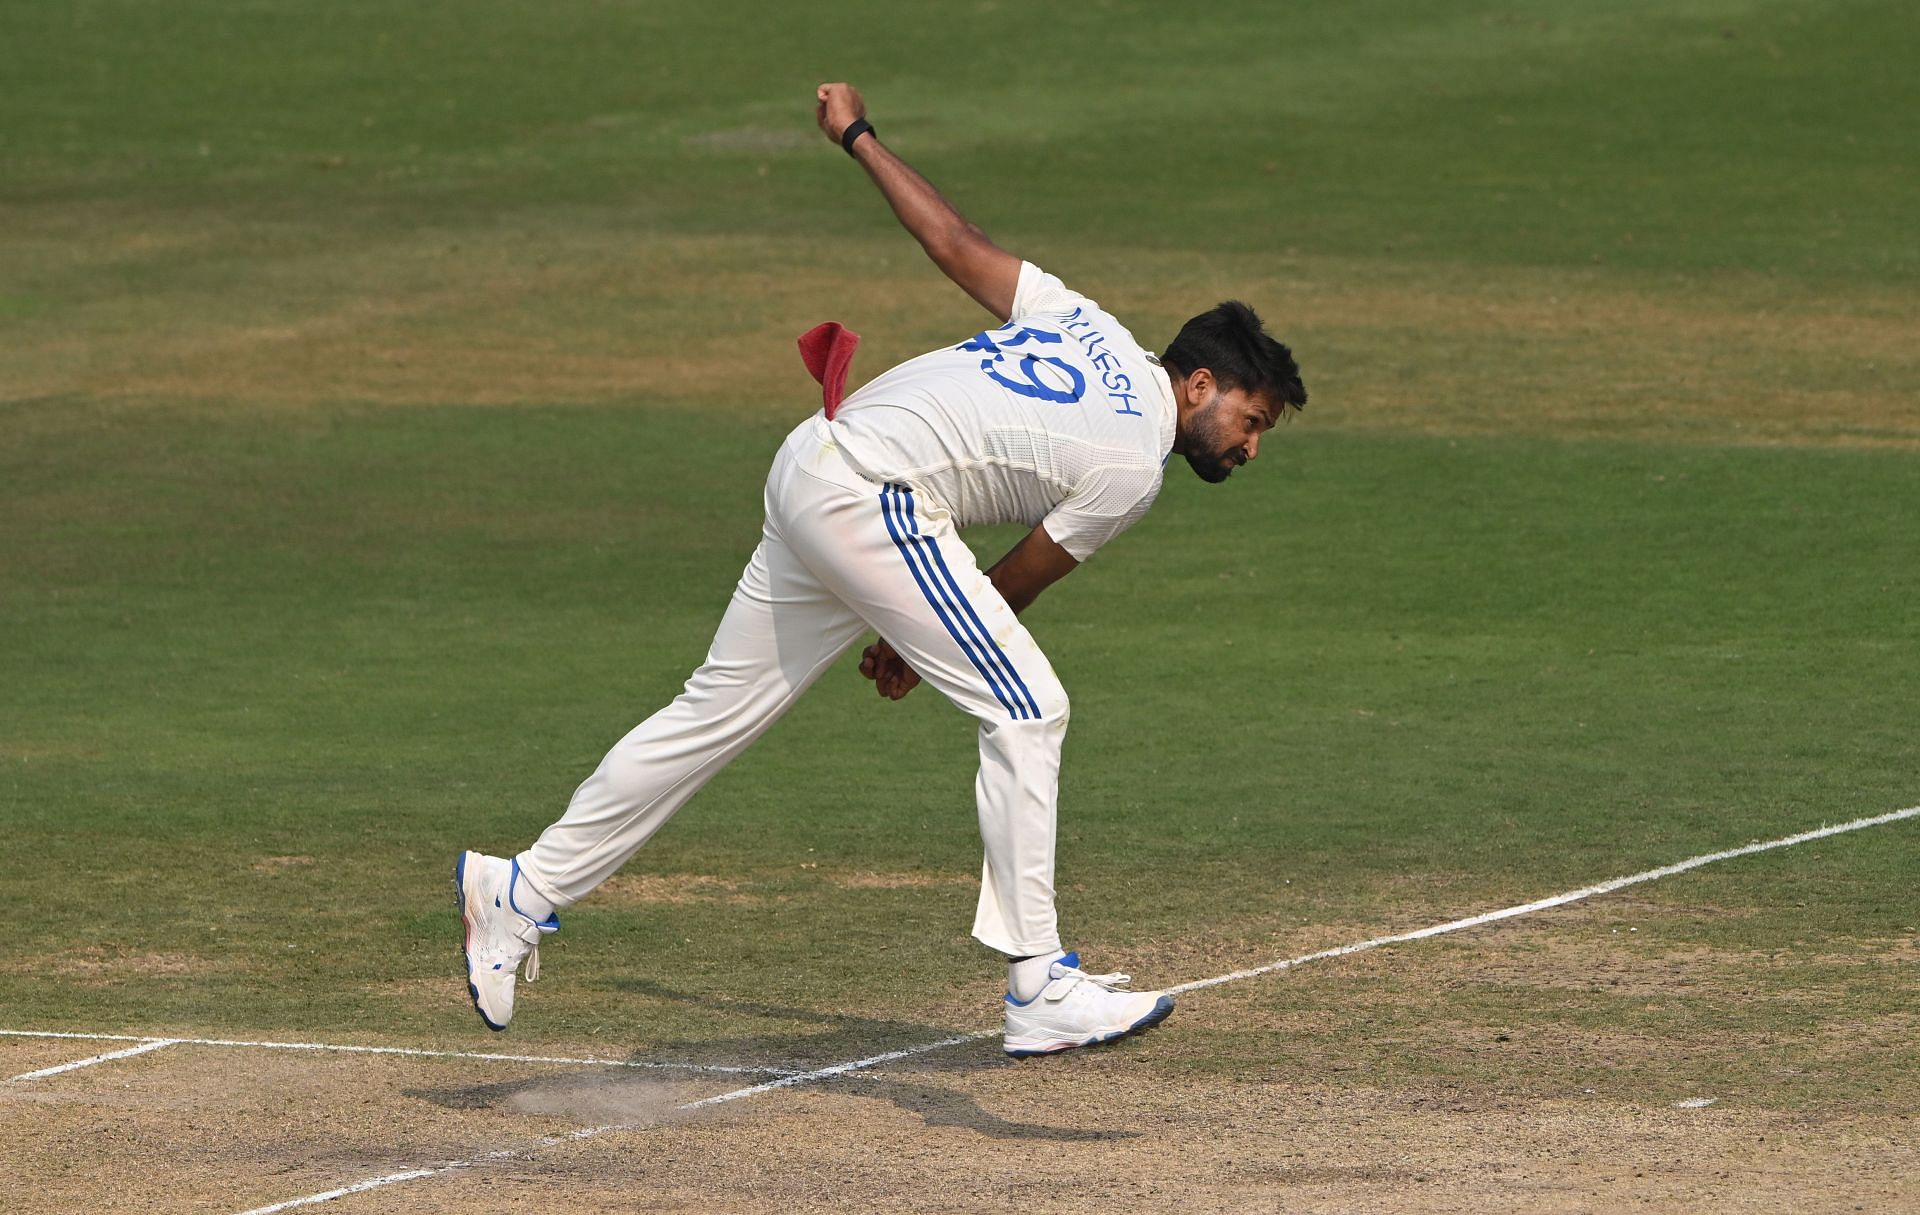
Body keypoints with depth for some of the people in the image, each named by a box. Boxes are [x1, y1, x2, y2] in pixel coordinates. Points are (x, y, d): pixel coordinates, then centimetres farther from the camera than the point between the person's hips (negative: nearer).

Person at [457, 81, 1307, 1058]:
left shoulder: (1089, 326, 13)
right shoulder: (1130, 467, -9)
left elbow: (953, 241, 16)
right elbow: (1018, 584, 0)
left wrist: (858, 136, 26)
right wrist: (918, 646, 16)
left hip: (808, 470, 9)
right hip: (873, 500, -9)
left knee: (714, 713, 14)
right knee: (1025, 708, -8)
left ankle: (526, 892, 19)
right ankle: (1040, 989, -11)